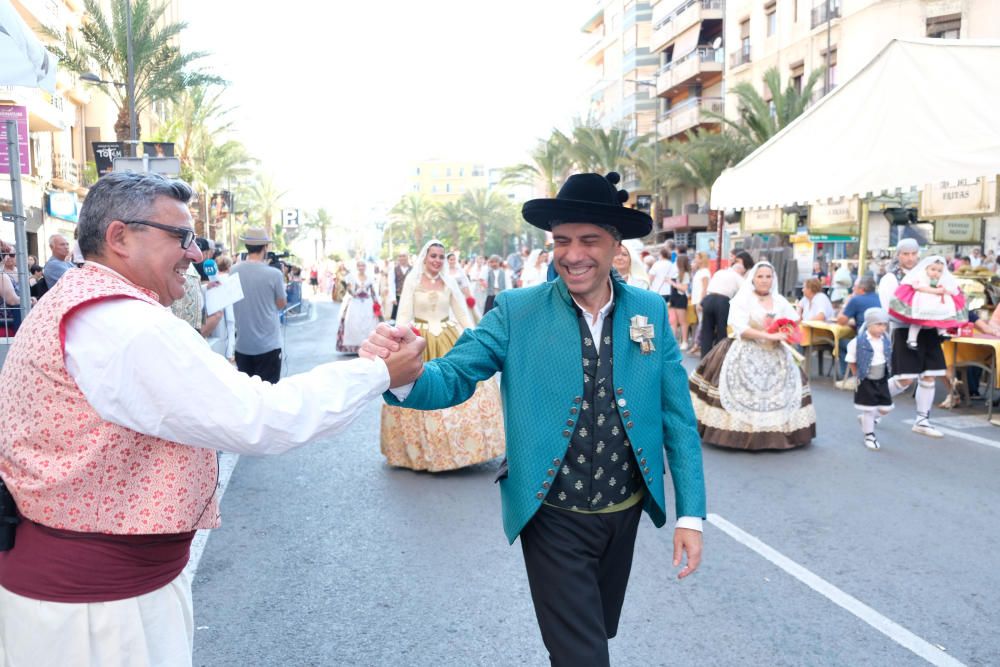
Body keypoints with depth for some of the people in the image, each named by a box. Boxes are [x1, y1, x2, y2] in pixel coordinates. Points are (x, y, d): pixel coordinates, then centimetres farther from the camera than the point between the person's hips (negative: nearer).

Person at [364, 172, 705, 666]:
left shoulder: (650, 311, -3)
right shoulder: (516, 312, -10)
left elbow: (678, 416, 0)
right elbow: (452, 379, -16)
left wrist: (690, 513, -2)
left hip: (625, 514, 4)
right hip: (554, 520, -3)